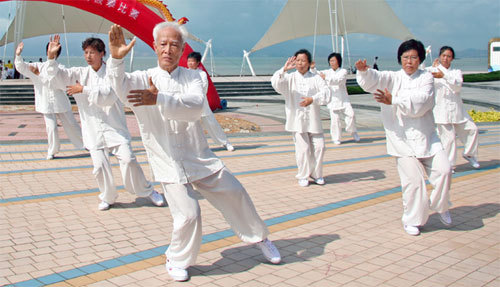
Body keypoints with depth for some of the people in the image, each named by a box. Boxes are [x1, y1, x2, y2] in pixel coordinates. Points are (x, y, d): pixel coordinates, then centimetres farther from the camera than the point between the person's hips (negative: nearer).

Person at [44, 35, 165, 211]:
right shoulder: (80, 73, 8)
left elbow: (108, 97, -17)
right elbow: (57, 77, 1)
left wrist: (83, 90, -16)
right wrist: (51, 57, -15)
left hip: (114, 127, -3)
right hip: (93, 130, 3)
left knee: (128, 159, -9)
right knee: (99, 165, 0)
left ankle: (147, 191, 12)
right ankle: (108, 198, 24)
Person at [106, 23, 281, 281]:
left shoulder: (191, 76, 3)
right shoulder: (141, 80, -1)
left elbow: (195, 107, -18)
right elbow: (120, 84, -24)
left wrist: (159, 99, -34)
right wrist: (116, 58, -45)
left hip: (200, 156, 3)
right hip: (168, 162, -3)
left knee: (235, 194, 7)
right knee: (188, 214, -12)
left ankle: (259, 237, 33)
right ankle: (176, 261, 18)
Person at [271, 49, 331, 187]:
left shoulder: (316, 78, 5)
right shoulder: (290, 78, 4)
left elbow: (326, 94, -7)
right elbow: (276, 83, -14)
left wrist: (312, 99, -23)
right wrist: (284, 70, -28)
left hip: (313, 120, 2)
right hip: (297, 120, -2)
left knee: (319, 147, 3)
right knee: (303, 148, -5)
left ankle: (316, 174, 26)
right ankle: (303, 176, 16)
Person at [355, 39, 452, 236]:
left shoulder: (426, 78, 3)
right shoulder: (392, 78, 6)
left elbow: (419, 103, -14)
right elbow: (373, 80, -14)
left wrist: (393, 100, -23)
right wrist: (364, 71, -37)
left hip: (425, 136, 1)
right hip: (402, 138, -1)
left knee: (444, 170, -8)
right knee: (413, 179, -7)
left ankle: (440, 205, 21)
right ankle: (412, 220, 13)